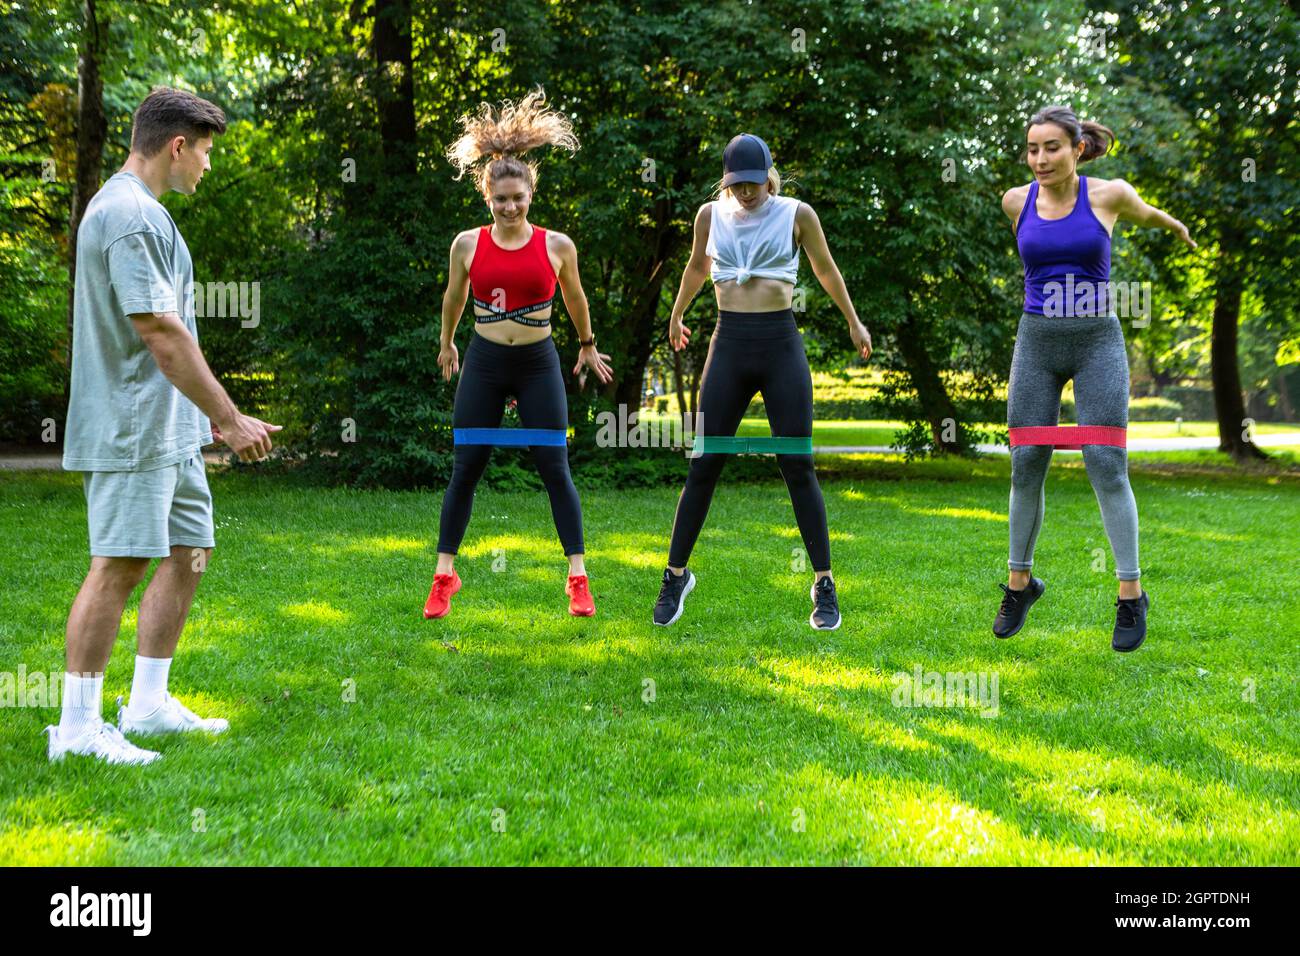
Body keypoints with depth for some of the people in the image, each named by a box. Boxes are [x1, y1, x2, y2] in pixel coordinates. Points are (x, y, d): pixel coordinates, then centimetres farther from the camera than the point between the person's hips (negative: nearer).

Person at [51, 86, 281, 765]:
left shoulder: (136, 211, 17)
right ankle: (78, 727, 1)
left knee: (189, 553, 12)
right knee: (117, 567, -6)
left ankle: (148, 706, 21)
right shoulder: (130, 215, -16)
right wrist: (230, 419, -18)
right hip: (131, 428, -10)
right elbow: (162, 334, -22)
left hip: (168, 429, 10)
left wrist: (210, 415, 23)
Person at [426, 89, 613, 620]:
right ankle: (444, 575, 12)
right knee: (465, 469, 3)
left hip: (539, 363, -1)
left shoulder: (557, 246, -3)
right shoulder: (467, 244, -2)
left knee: (554, 467, -2)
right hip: (484, 362, 1)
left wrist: (588, 347, 25)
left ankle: (578, 576, 5)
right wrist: (446, 345, 27)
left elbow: (575, 298, 14)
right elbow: (453, 298, 16)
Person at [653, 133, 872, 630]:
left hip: (782, 346, -2)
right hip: (729, 346, 2)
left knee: (798, 467, -3)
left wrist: (854, 323, 26)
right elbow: (696, 267, 26)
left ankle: (824, 584, 5)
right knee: (703, 465, 2)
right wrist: (676, 315, 39)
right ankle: (676, 575, 15)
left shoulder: (796, 214, 0)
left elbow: (827, 271, 16)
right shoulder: (710, 215, 6)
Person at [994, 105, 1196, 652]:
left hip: (1098, 343, -2)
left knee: (1106, 467, -10)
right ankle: (1020, 582, 20)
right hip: (1036, 345, 2)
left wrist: (1177, 227, 38)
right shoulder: (1016, 202, 1)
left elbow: (1143, 214, 19)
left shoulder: (1109, 194, -5)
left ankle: (1131, 595, -1)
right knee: (1026, 467, 2)